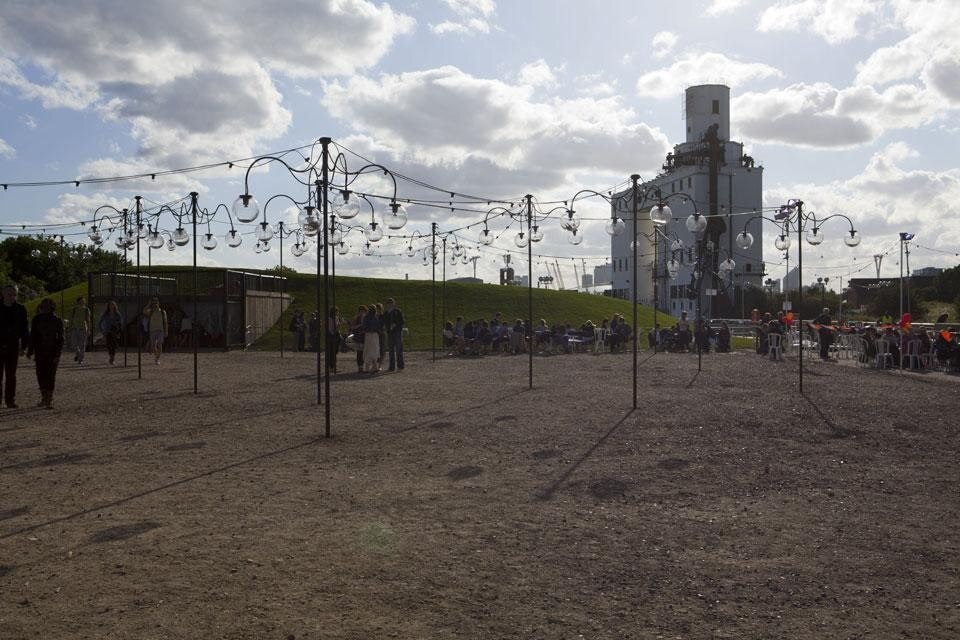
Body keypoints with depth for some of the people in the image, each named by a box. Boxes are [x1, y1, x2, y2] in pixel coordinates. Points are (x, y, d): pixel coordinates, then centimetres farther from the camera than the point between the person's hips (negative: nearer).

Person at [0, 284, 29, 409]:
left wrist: (24, 345, 1)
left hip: (13, 345, 0)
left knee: (11, 375, 5)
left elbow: (25, 328, 6)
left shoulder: (20, 309, 3)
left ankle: (10, 400, 8)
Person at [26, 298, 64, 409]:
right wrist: (30, 351, 6)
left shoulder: (57, 321, -3)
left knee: (50, 375, -4)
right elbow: (32, 336, 10)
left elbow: (60, 338, -3)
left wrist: (58, 354, -10)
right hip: (40, 352, 3)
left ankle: (49, 400, -2)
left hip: (53, 352, -3)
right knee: (41, 375, 5)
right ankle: (44, 398, 21)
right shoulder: (36, 319, 4)